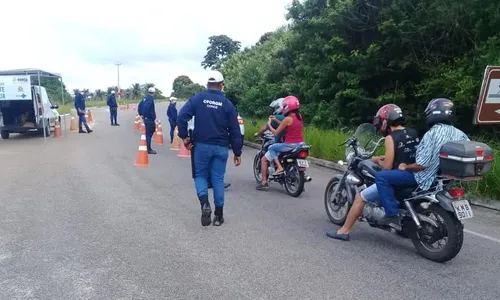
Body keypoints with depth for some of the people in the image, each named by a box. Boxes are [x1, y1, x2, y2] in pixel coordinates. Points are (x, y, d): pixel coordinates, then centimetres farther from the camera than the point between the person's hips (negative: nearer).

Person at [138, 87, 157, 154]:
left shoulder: (145, 98, 13)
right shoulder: (150, 99, -16)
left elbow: (140, 106, 21)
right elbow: (146, 107, -31)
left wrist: (141, 114, 21)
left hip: (146, 118, 10)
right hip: (149, 119, -10)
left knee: (149, 133, 20)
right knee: (149, 133, -5)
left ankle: (148, 148, 26)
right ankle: (149, 149, -1)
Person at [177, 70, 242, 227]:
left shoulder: (197, 98, 0)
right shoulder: (227, 104, 1)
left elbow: (182, 116, -10)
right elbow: (234, 130, 1)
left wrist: (184, 136, -1)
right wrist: (237, 152, 7)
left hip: (201, 145, 0)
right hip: (221, 148, 1)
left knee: (200, 175, 14)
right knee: (218, 179, 9)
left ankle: (205, 204, -10)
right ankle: (218, 215, 13)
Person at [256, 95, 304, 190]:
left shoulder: (288, 119, -14)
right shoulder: (299, 116, 8)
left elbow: (276, 132, -8)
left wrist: (269, 124, 8)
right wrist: (276, 120, 24)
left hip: (290, 145, -8)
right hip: (300, 144, 8)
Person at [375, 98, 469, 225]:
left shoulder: (431, 134, -22)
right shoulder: (460, 134, 0)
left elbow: (422, 165, -25)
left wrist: (405, 167, -7)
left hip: (426, 176, -9)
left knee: (381, 176, -8)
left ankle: (392, 213, -9)